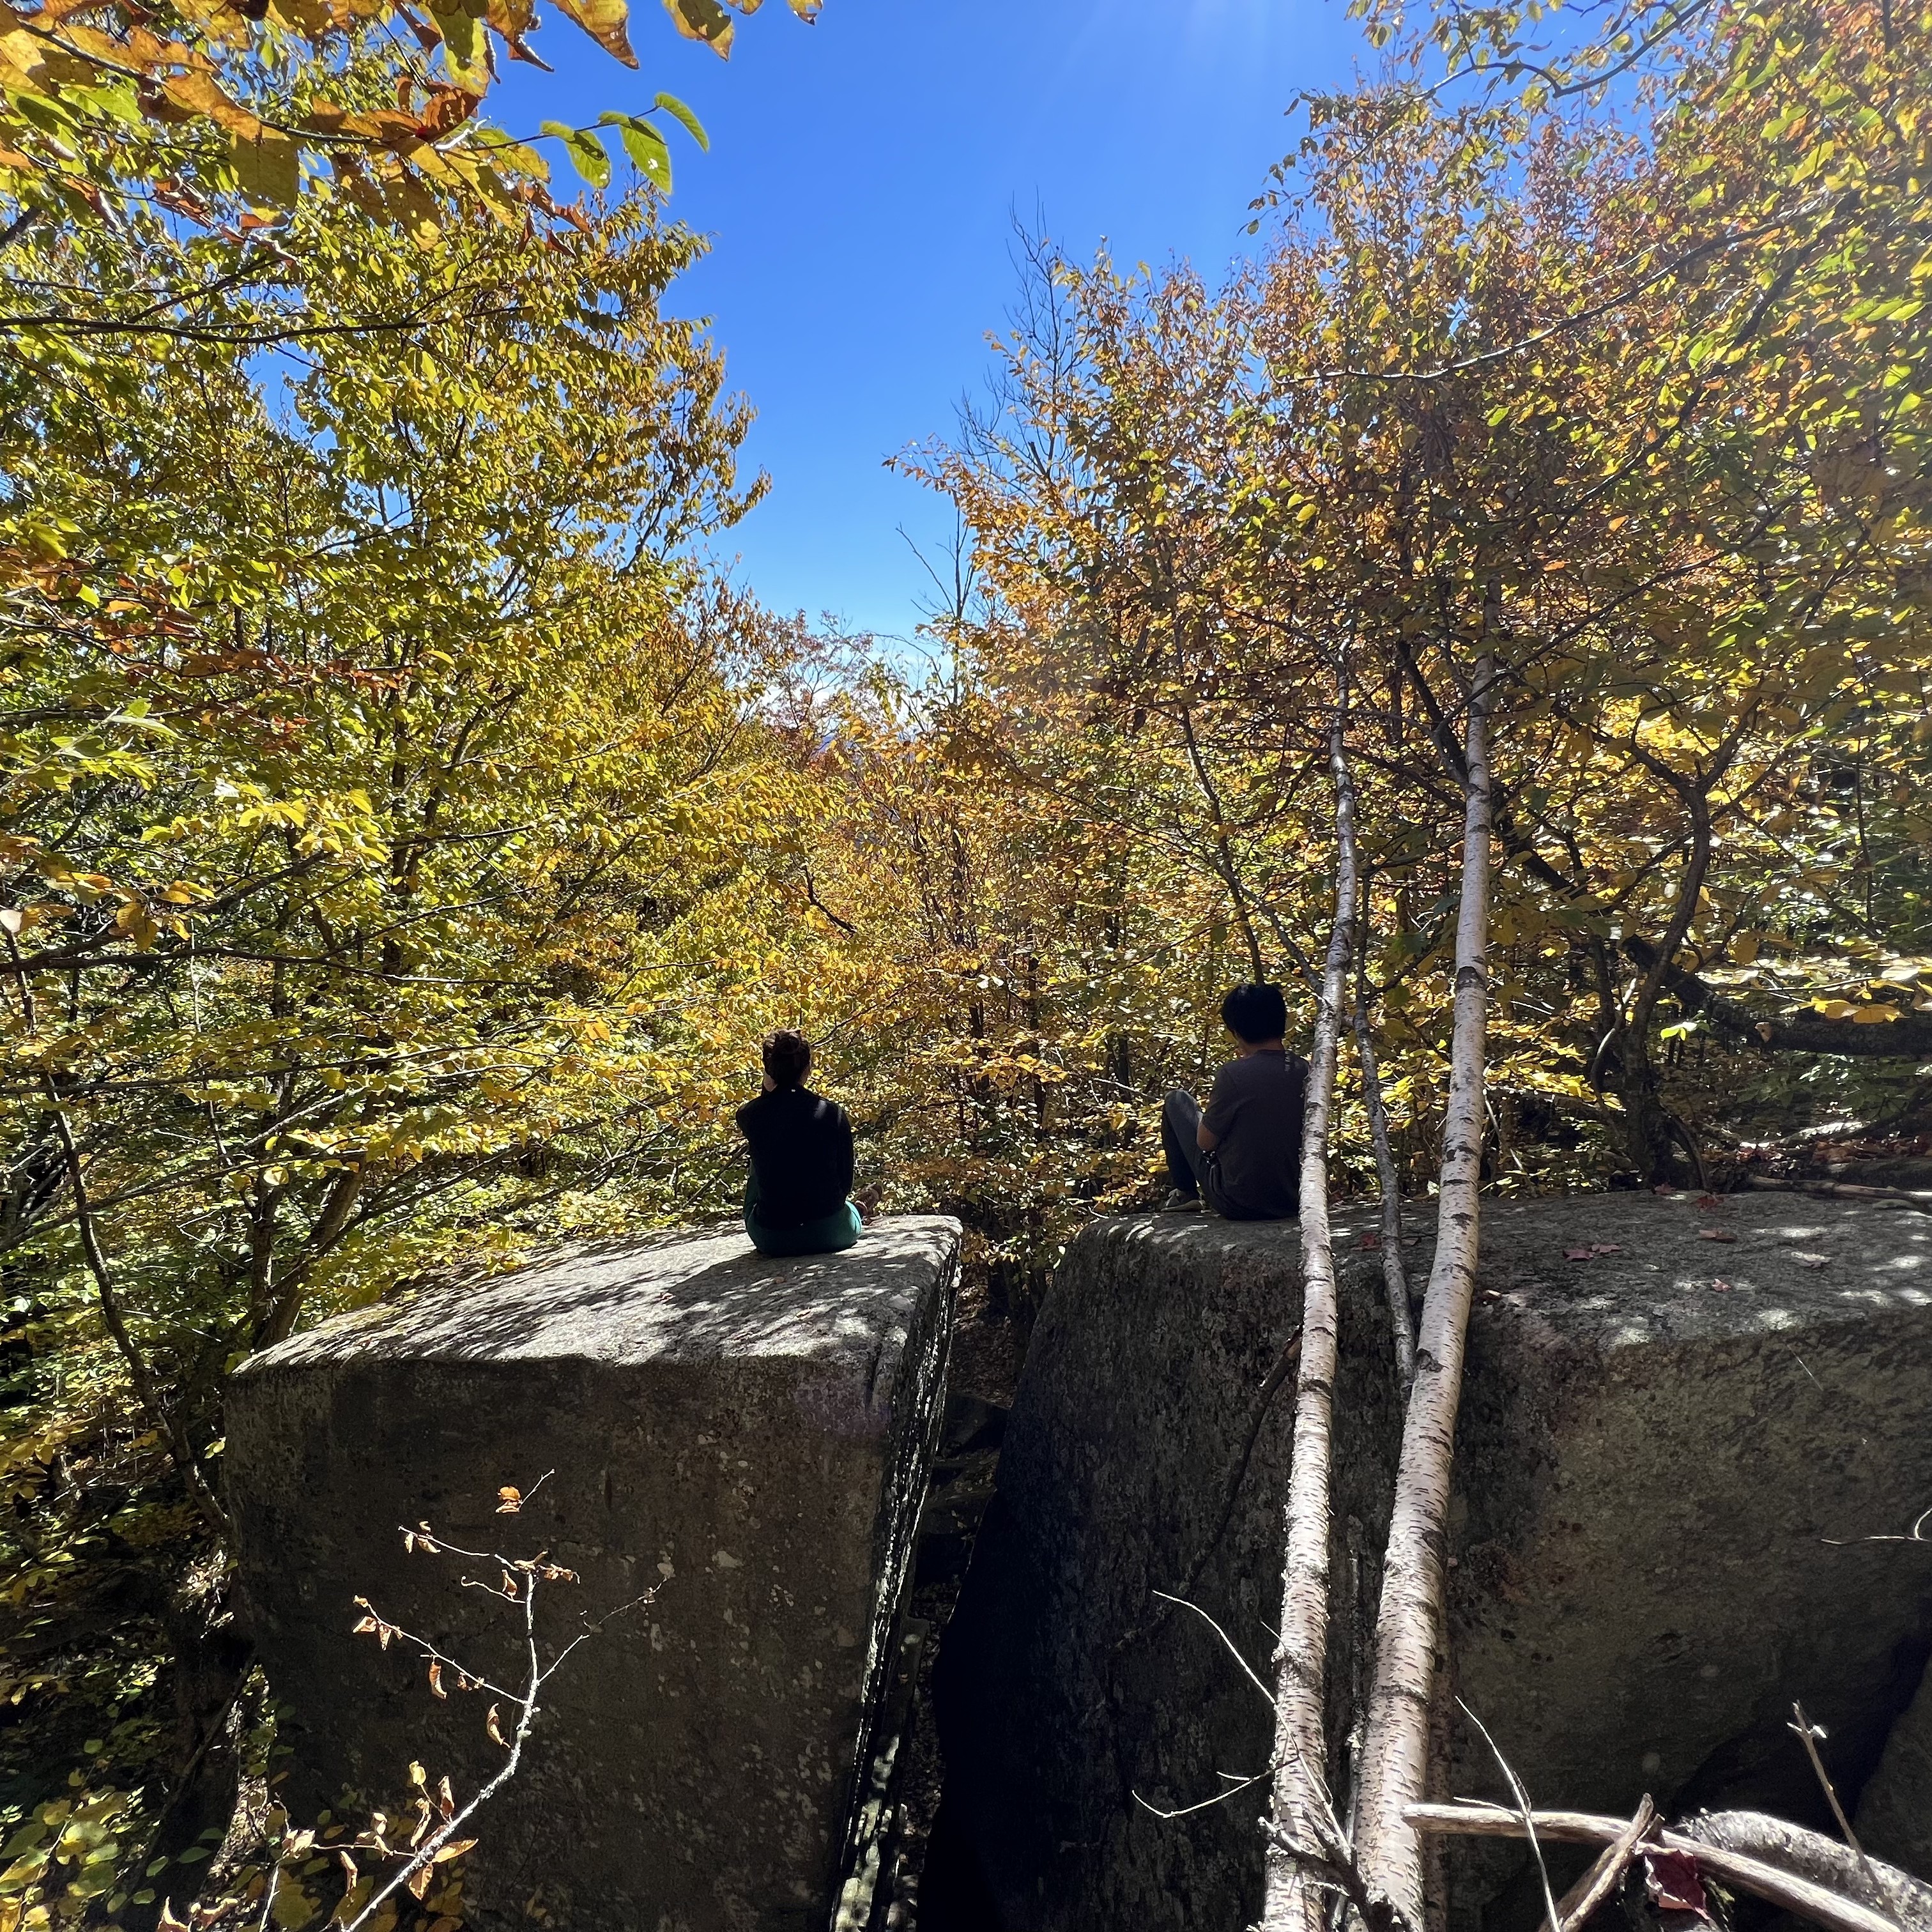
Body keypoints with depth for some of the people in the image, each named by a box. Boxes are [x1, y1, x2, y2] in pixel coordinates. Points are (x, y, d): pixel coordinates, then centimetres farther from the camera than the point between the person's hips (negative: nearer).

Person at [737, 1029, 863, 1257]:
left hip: (771, 1240, 0)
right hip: (830, 1235, 0)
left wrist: (768, 1090, 9)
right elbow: (846, 1182, 3)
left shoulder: (749, 1116, -6)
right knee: (850, 1210, 37)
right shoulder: (833, 1113, -6)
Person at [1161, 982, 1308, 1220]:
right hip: (1291, 1203, 5)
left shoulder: (1234, 1073, -23)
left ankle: (1185, 1193, 23)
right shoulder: (1305, 1071, -5)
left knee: (1177, 1100, 10)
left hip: (1238, 1205, -5)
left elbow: (1205, 1142, -10)